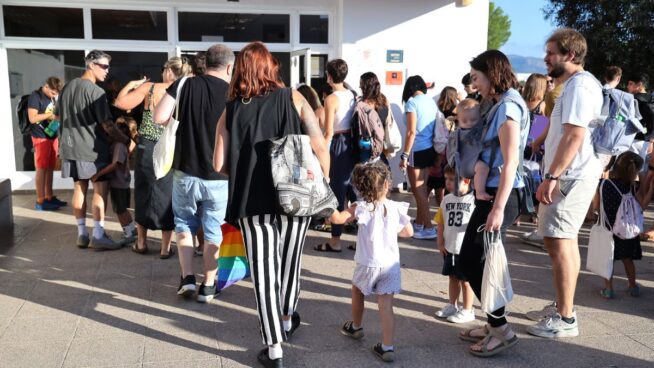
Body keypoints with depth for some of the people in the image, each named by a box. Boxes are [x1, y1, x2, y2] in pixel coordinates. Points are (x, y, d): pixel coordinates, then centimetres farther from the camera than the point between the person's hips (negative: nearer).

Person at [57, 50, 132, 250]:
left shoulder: (67, 87, 9)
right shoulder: (95, 91, -16)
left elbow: (58, 115, 20)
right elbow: (107, 125, -19)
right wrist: (127, 141, -10)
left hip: (71, 147, 8)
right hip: (93, 149, -8)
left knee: (80, 188, 12)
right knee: (101, 189, -1)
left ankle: (82, 234, 17)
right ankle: (98, 235, -2)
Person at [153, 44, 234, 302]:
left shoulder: (184, 85, -3)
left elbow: (159, 118, -10)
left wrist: (181, 122, 7)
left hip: (186, 172, 1)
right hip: (219, 177, 0)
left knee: (184, 224, 20)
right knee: (212, 230, 12)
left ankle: (187, 278, 14)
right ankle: (207, 286, 19)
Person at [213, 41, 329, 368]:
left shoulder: (231, 111, 2)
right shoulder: (293, 98, 1)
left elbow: (219, 164, -2)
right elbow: (320, 149, -4)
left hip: (253, 201, -1)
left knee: (263, 270, 5)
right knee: (289, 261, 20)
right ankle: (287, 320, 41)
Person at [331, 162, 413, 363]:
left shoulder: (361, 208, -12)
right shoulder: (396, 208, -4)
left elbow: (337, 218, -20)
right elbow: (409, 232, 7)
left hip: (368, 264, -1)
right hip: (391, 264, 1)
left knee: (357, 290, 27)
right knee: (386, 305, 3)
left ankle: (356, 327, 45)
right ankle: (387, 347, 0)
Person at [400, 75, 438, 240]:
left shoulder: (412, 102, -10)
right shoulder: (431, 101, 8)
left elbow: (411, 132, -16)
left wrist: (405, 155, -13)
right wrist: (439, 154, 14)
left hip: (417, 151, -7)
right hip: (429, 149, 7)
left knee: (418, 191, 2)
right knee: (422, 189, 16)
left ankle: (429, 228, 5)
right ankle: (419, 224, 27)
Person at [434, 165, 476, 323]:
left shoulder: (474, 200, -16)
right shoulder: (446, 199, 2)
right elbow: (441, 223, 8)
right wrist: (440, 242, 5)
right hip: (449, 248, 6)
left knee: (466, 280, 8)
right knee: (453, 277, 20)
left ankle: (467, 310, 22)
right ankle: (452, 305, 35)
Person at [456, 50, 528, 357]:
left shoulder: (508, 106, -13)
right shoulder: (502, 104, 17)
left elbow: (510, 162, -20)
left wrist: (498, 208, -23)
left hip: (500, 194, -9)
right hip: (492, 192, 9)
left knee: (470, 259, -5)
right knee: (474, 259, 11)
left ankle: (501, 329, 6)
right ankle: (495, 324, 22)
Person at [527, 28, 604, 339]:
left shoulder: (579, 85, -14)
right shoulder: (577, 84, 18)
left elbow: (574, 136, -23)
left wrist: (552, 177, -24)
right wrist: (553, 175, 20)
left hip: (570, 177, -11)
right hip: (571, 176, 11)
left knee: (558, 243, -8)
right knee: (566, 242, 16)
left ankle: (565, 320, -1)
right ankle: (564, 307, 27)